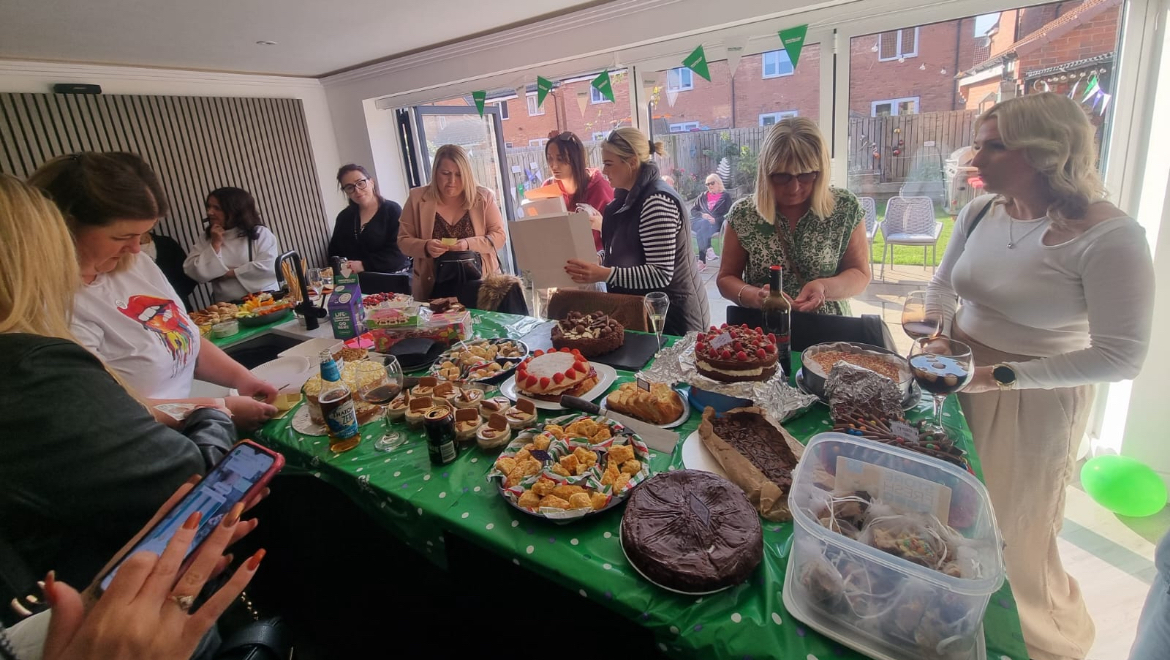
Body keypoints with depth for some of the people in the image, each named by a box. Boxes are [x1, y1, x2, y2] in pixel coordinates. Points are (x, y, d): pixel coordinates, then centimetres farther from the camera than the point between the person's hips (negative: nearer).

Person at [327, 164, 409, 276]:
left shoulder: (392, 210, 0)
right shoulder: (344, 217, 16)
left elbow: (398, 251, -11)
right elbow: (334, 252, 16)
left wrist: (364, 265, -18)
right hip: (356, 281, 4)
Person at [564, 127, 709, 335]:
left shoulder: (656, 201, -22)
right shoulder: (631, 197, 7)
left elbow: (661, 274, -27)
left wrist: (604, 274, -33)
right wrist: (591, 262, -3)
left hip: (672, 316, -9)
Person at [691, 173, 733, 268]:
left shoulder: (725, 196, 14)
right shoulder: (702, 197, 26)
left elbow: (729, 213, 3)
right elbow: (693, 211, 17)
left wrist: (716, 220, -16)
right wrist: (702, 215, -6)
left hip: (716, 224, -3)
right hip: (700, 222, 3)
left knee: (702, 231, -37)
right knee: (704, 223, -36)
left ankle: (702, 260, -44)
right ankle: (708, 249, -50)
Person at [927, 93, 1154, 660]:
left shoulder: (1108, 235, -18)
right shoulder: (979, 212, -1)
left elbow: (1121, 356, -19)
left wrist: (1002, 375, -23)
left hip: (1035, 400, -5)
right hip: (958, 381, 5)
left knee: (1011, 528, 11)